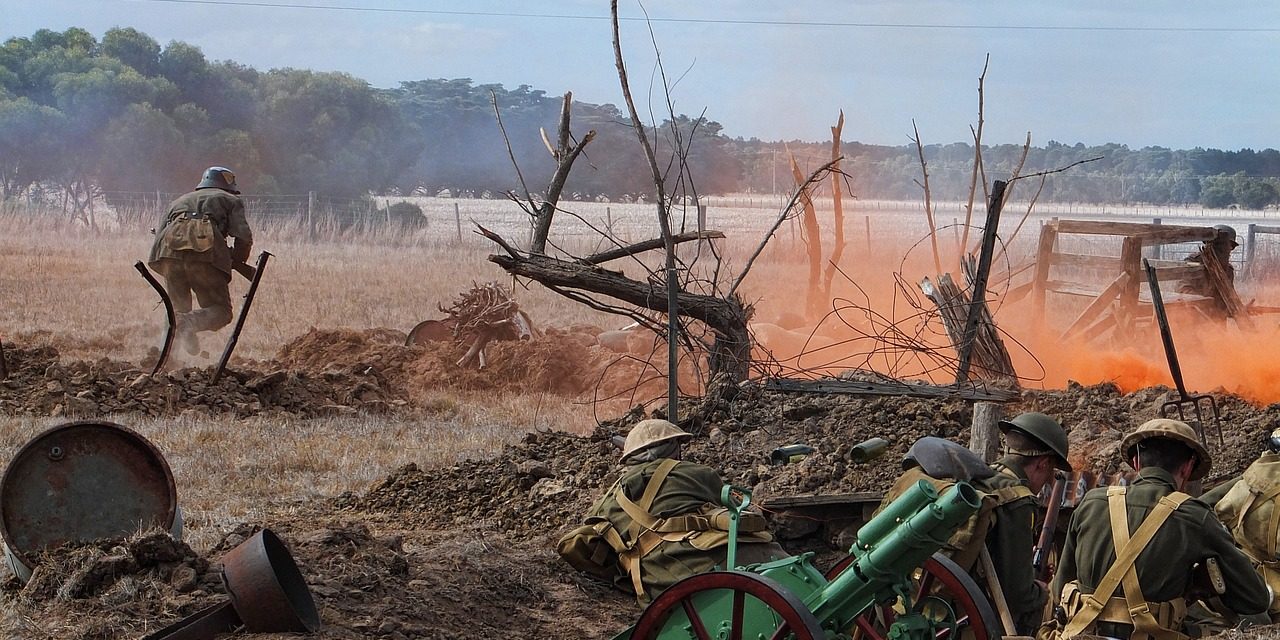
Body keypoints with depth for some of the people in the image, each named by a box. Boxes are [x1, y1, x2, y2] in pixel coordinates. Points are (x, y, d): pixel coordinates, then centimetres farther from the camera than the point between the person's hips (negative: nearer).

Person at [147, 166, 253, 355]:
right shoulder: (231, 200, 29)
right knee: (220, 311, 2)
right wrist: (237, 261, 28)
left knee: (177, 307, 19)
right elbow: (244, 237, 11)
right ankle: (190, 322, -28)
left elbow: (159, 231, 26)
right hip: (205, 246, -4)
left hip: (170, 245, 4)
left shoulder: (180, 200, 40)